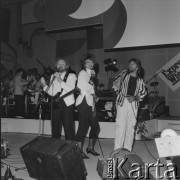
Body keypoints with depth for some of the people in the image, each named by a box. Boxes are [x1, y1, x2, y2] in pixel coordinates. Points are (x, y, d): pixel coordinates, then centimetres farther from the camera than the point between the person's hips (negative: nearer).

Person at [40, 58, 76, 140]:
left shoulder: (71, 76, 3)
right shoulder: (53, 76, 17)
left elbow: (71, 90, -13)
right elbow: (51, 93, 13)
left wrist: (60, 80, -15)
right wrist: (44, 84, -1)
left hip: (67, 104, -4)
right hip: (56, 103, 5)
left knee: (68, 127, -5)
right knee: (55, 126, 8)